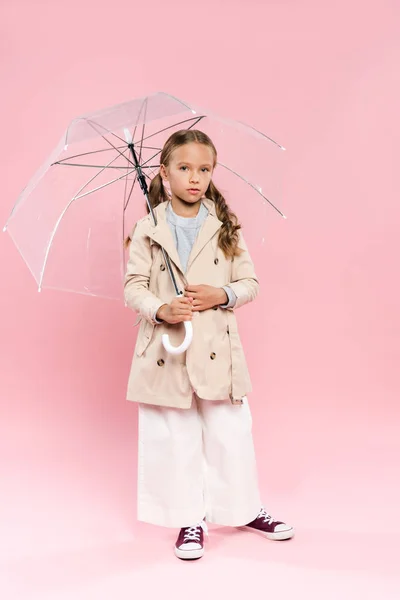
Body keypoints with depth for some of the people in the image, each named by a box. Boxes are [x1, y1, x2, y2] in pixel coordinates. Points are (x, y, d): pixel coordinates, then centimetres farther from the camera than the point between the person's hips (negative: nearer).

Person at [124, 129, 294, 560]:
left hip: (217, 348, 1)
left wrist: (222, 294, -13)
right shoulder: (148, 230, 1)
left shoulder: (226, 228, 4)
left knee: (231, 434, 6)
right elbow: (133, 287, -1)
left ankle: (245, 509, 28)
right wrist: (161, 309, -19)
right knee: (176, 439, 7)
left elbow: (250, 283, 7)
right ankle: (190, 519, 23)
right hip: (165, 348, -1)